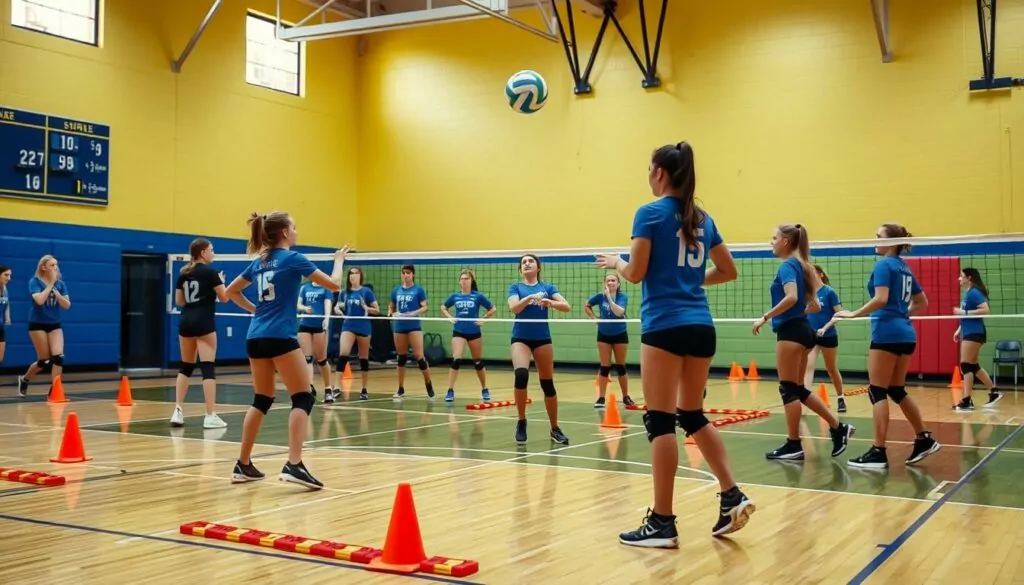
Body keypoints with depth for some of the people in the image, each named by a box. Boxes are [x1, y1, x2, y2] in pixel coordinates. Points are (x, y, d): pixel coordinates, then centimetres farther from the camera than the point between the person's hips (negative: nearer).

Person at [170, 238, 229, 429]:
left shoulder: (183, 273, 10)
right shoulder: (210, 272, -7)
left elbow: (178, 301, 15)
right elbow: (224, 298, -4)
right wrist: (222, 282, 14)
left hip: (186, 322, 6)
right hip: (204, 322, -6)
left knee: (186, 367, 15)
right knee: (208, 367, -6)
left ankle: (177, 412, 10)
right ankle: (210, 416, -8)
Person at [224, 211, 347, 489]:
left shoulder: (259, 262, 15)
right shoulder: (292, 258, -4)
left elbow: (231, 291, 26)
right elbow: (334, 285, -1)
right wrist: (339, 260, 15)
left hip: (255, 337, 8)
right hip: (280, 337, -7)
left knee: (262, 400, 16)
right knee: (303, 398, -5)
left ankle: (243, 465, 16)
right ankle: (294, 464, -17)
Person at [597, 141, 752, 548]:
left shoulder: (651, 213, -5)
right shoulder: (703, 219, 14)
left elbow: (636, 273, -7)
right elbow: (728, 271, 19)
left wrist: (615, 262, 12)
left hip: (665, 326, -7)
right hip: (701, 326, 7)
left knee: (661, 420, -4)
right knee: (693, 415, 17)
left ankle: (662, 523, -1)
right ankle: (733, 497, 11)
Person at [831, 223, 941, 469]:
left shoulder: (884, 265, -8)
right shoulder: (904, 268, 17)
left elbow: (881, 299, -21)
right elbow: (922, 303, 23)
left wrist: (854, 314, -14)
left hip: (887, 333, -9)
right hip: (905, 333, 9)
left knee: (878, 392, -5)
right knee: (897, 391, 17)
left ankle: (878, 452, -6)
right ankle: (924, 439, 21)